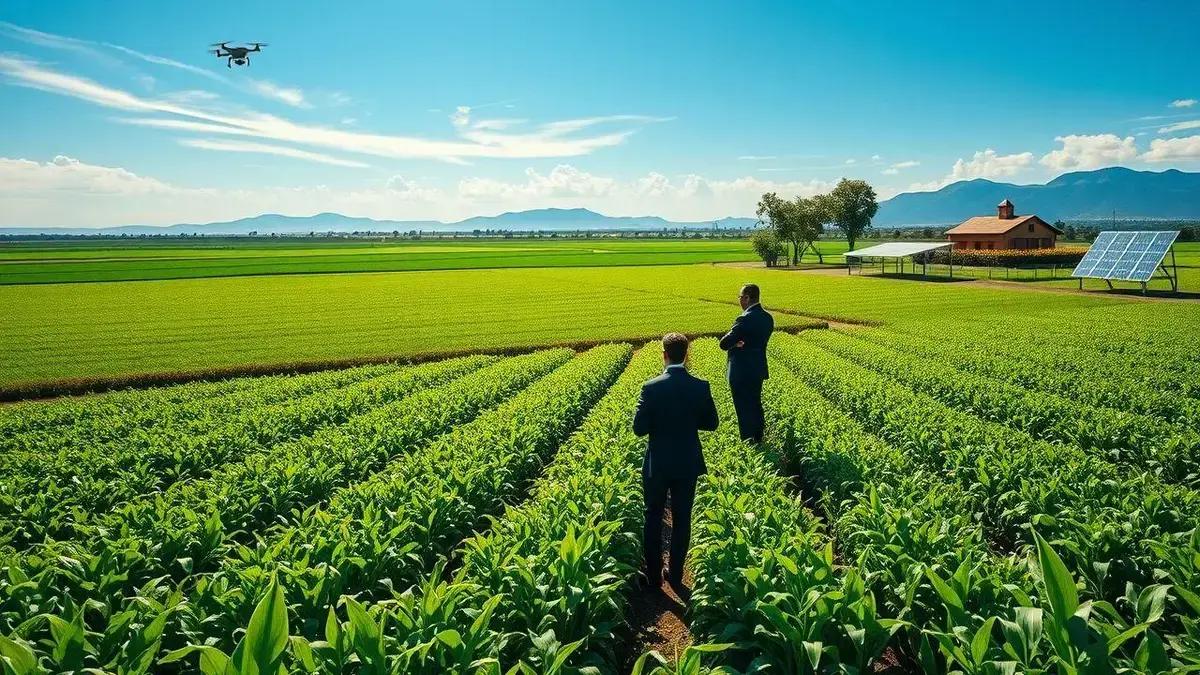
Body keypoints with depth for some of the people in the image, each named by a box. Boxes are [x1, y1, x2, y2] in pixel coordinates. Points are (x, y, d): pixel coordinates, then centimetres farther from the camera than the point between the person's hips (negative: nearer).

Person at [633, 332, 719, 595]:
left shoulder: (652, 387, -17)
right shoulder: (701, 387, -10)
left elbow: (639, 428, -13)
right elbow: (711, 424, 1)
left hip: (657, 465, -2)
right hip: (688, 464, 2)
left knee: (653, 519, 14)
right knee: (682, 520, 14)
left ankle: (653, 576, 22)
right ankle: (676, 577, 24)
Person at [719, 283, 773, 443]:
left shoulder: (745, 319, -23)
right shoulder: (768, 317, 4)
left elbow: (724, 344, -23)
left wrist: (735, 343, -4)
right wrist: (741, 343, -2)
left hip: (742, 374, -9)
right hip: (759, 370, 9)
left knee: (744, 411, 1)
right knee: (756, 407, 20)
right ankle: (758, 441, 32)